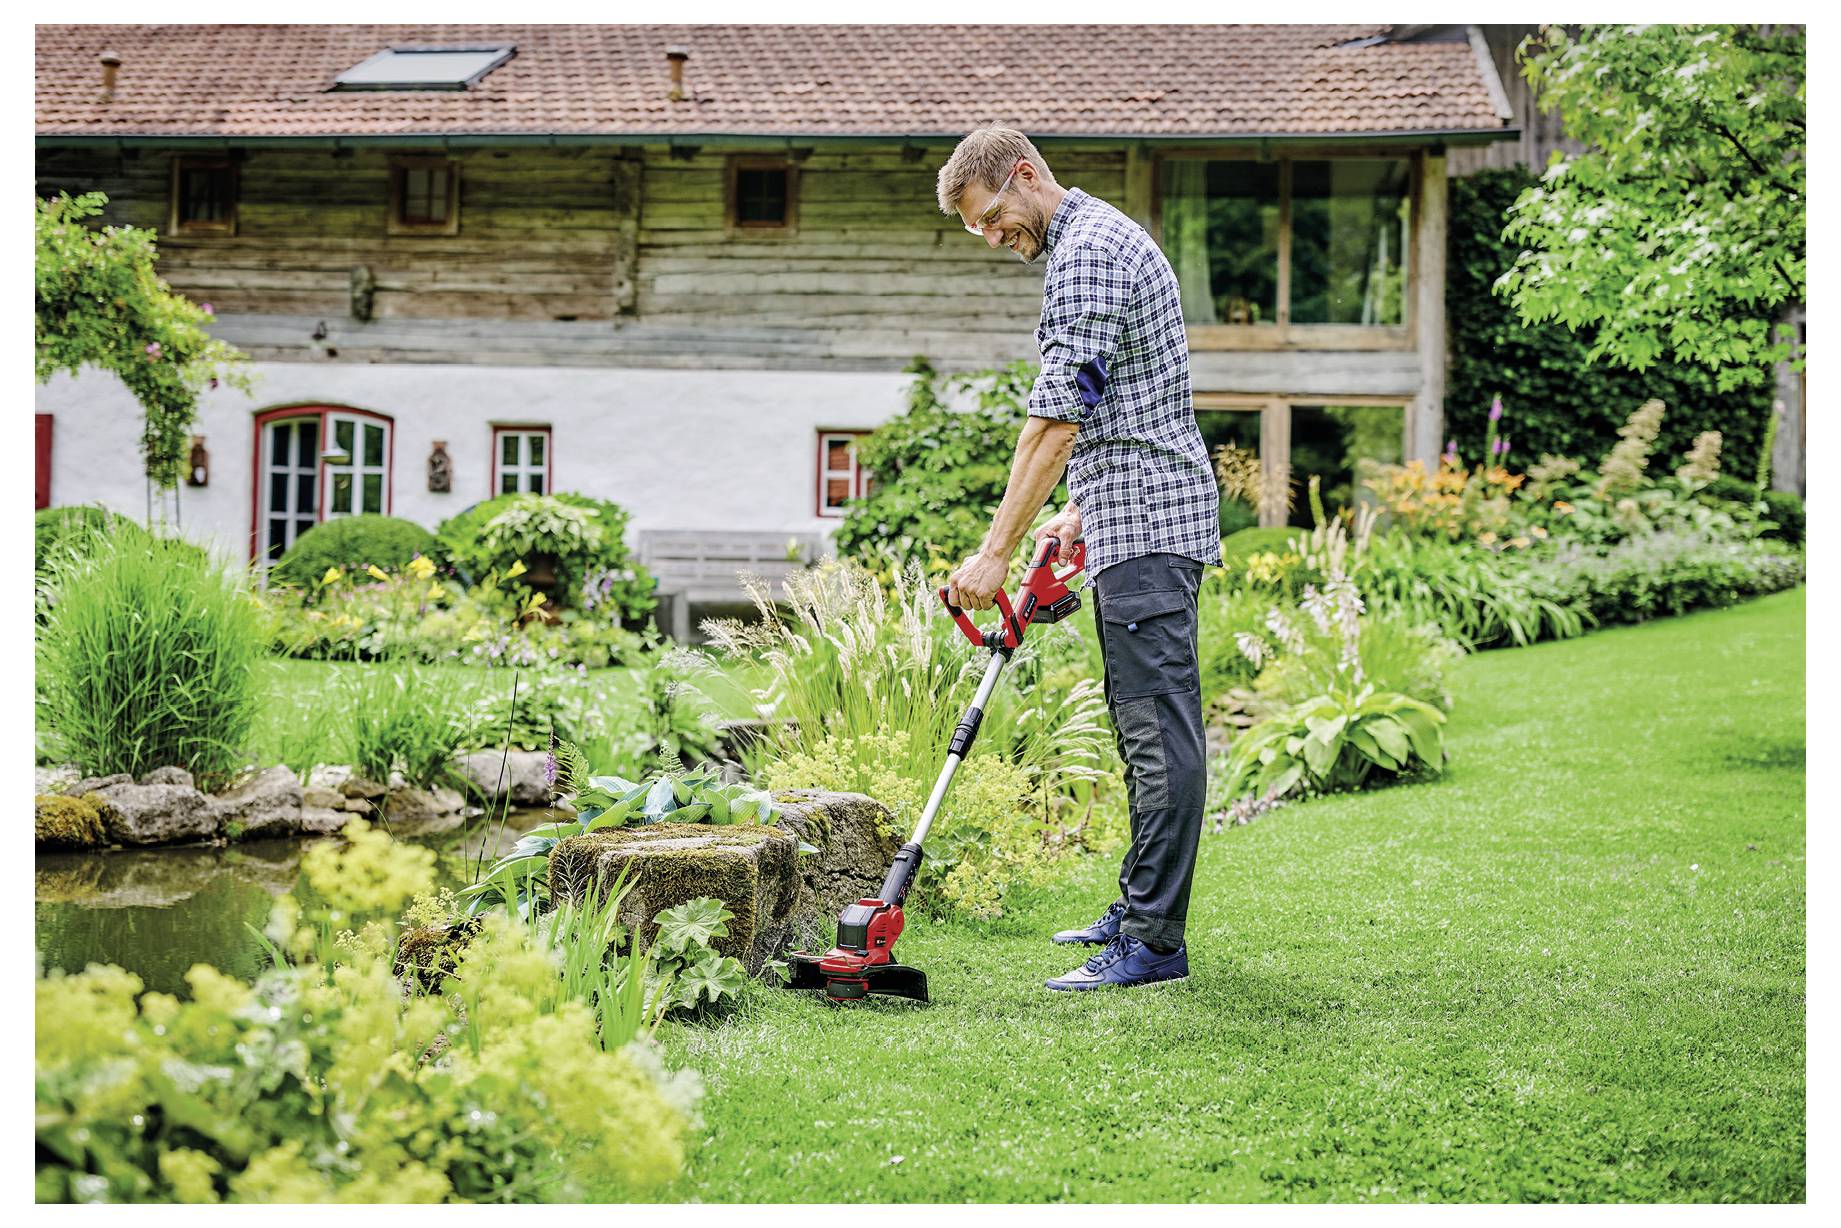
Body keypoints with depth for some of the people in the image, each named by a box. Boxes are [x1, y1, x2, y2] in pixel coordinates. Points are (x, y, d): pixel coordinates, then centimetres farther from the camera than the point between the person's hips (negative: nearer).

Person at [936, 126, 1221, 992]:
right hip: (1139, 520, 11)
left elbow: (1058, 417, -20)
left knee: (1159, 731, -10)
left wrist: (997, 550, -20)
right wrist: (1080, 508, 24)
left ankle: (1153, 941, -10)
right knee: (1144, 724, 14)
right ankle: (1139, 909, 22)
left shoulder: (1086, 249, -14)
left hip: (1145, 528, -11)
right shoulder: (1108, 237, 21)